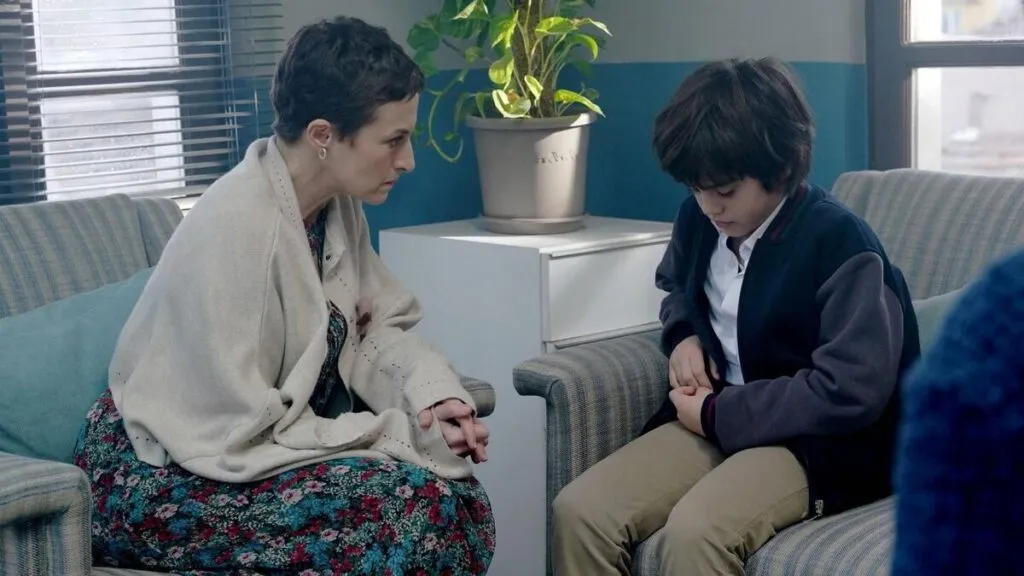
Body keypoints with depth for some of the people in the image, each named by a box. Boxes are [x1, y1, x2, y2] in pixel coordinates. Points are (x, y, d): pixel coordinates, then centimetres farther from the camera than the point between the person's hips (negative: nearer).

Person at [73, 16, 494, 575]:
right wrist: (402, 435, -22)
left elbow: (376, 326, 5)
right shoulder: (236, 229, -27)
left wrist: (436, 393, -16)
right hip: (156, 482, -8)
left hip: (252, 440, 8)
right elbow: (240, 435, -26)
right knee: (414, 512, -24)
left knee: (460, 501, -10)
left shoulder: (337, 204, -3)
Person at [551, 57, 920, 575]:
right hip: (716, 418, 7)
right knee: (579, 512, -18)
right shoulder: (699, 219, 4)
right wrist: (683, 337, 4)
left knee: (694, 533, -35)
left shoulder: (840, 243, -17)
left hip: (818, 444, -6)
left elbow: (852, 390, -23)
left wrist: (719, 413, -17)